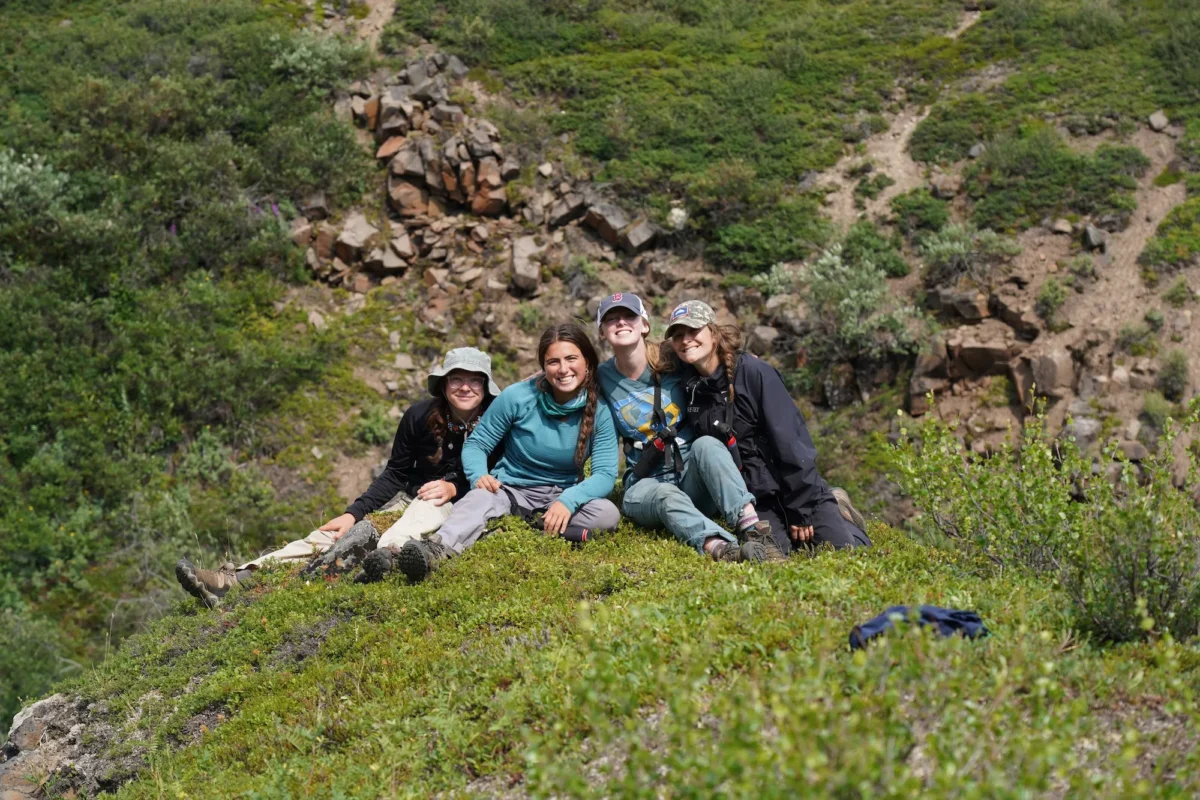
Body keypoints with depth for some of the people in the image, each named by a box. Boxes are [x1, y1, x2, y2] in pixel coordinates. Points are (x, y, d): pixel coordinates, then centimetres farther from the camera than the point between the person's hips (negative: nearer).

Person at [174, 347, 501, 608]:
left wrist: (453, 487, -18)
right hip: (411, 494, 4)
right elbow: (395, 474, 2)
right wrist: (353, 513, -8)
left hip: (461, 501, -4)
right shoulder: (420, 415, -4)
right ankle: (233, 581, -26)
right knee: (333, 534, -13)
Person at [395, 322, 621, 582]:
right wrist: (479, 476, -25)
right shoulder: (517, 397, -9)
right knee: (478, 500, -35)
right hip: (511, 489, -1)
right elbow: (476, 444, -2)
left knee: (608, 514, -29)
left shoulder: (599, 411, -8)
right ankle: (434, 551, -67)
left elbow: (605, 474, -14)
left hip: (562, 495, 2)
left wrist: (568, 501, -34)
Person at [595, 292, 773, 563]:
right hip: (645, 487, -1)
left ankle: (753, 529, -49)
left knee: (706, 444, -30)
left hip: (692, 478, 1)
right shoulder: (602, 378, 1)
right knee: (667, 496, -35)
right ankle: (719, 548, -64)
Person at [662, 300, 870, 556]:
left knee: (848, 552, -15)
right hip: (756, 500, 4)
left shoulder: (754, 372, -13)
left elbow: (790, 441, -13)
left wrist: (800, 510, -14)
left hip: (799, 489, -3)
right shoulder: (690, 390, 1)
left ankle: (835, 513, 18)